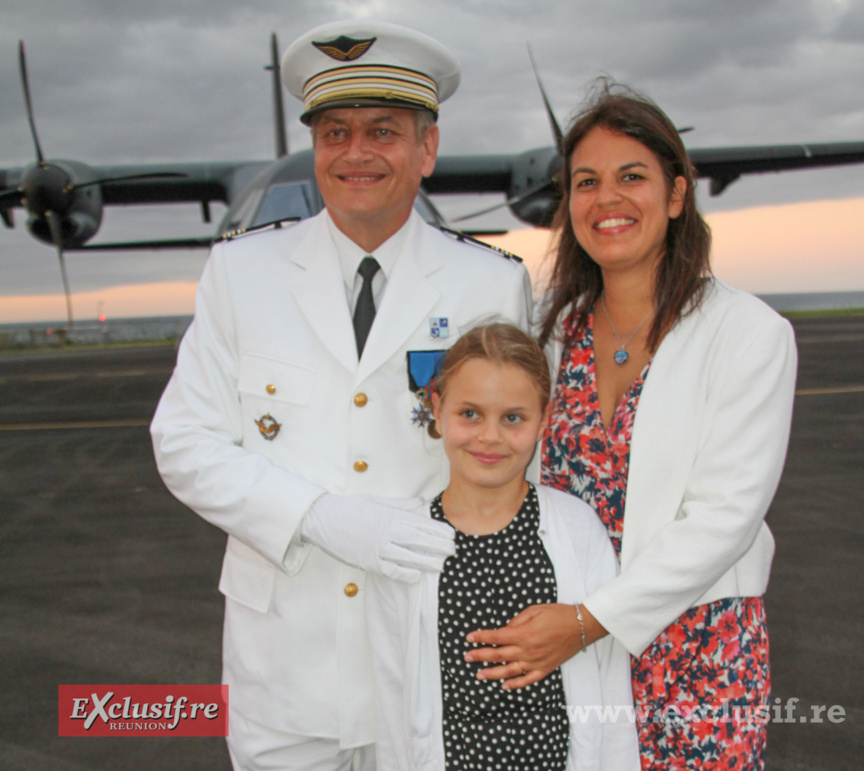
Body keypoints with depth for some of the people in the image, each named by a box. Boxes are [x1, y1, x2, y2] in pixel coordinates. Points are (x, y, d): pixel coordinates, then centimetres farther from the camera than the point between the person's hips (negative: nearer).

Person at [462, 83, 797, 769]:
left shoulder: (749, 333, -9)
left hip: (694, 650, -3)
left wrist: (590, 621, -19)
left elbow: (724, 517, -15)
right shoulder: (559, 326, 5)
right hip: (562, 639, 4)